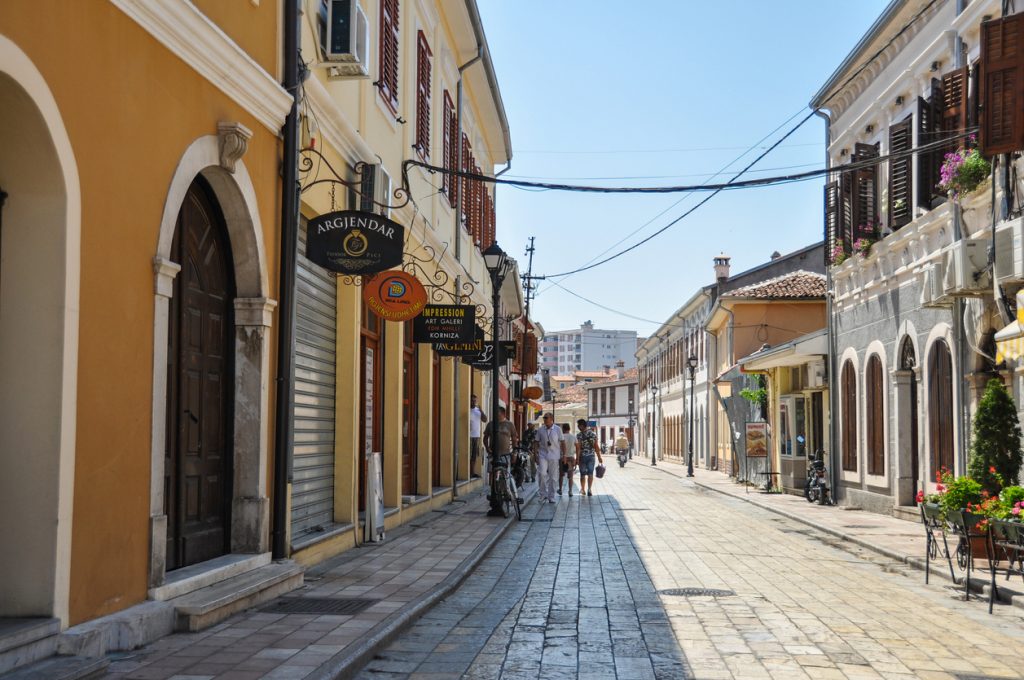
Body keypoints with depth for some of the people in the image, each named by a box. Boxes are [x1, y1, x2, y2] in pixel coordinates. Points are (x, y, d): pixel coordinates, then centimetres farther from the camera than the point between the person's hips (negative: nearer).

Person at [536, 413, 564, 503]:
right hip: (543, 455, 0)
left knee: (553, 477, 3)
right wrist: (536, 455, 3)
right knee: (542, 473, -16)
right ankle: (543, 494, -4)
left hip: (554, 456, 0)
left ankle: (551, 497, 13)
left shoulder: (558, 429, 0)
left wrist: (563, 455, 1)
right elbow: (537, 443, 9)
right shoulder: (540, 430, 3)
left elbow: (562, 442, 4)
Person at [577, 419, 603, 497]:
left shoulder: (579, 435, -12)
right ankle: (589, 489, -3)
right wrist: (599, 457, 8)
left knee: (583, 474, 9)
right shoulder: (593, 434, 1)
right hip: (592, 456, 3)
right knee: (590, 473, 7)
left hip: (583, 456, -3)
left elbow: (578, 448, -13)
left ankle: (583, 489, 18)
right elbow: (596, 446, 2)